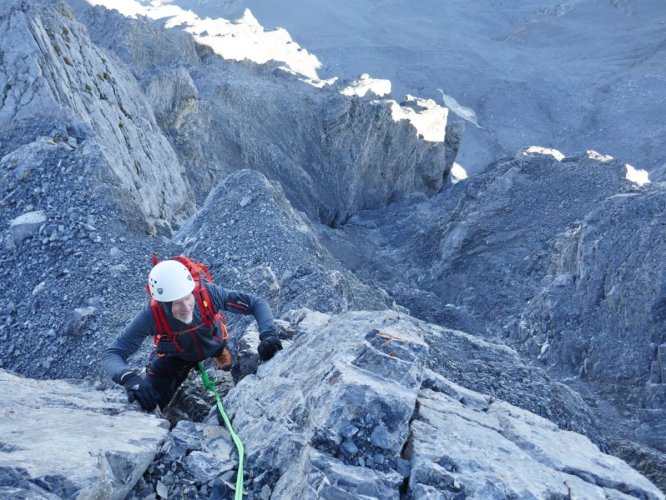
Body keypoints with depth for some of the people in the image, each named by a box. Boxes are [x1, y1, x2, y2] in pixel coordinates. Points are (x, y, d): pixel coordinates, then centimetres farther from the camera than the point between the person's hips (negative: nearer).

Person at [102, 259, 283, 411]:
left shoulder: (208, 293, -39)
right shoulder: (151, 316, -39)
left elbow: (257, 303, -32)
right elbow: (111, 355, -38)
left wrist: (268, 334, -49)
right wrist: (129, 378, -59)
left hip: (215, 346, 1)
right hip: (176, 356, -1)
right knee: (145, 405, -6)